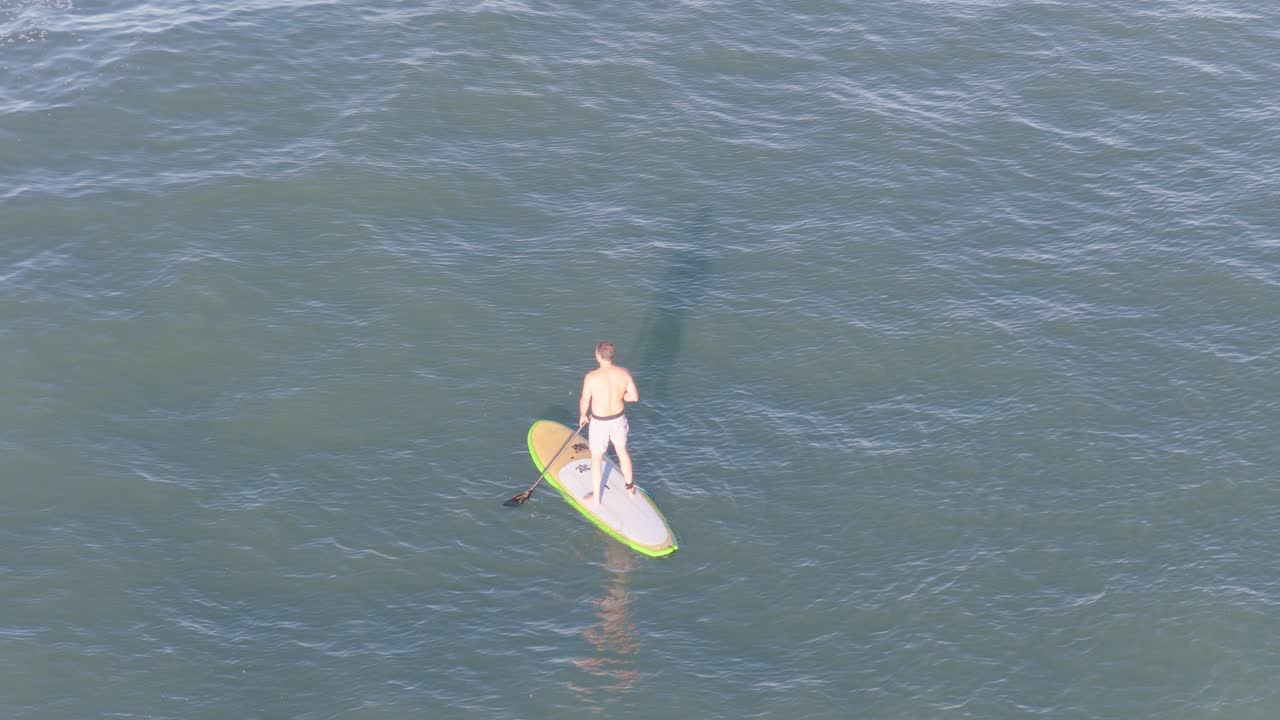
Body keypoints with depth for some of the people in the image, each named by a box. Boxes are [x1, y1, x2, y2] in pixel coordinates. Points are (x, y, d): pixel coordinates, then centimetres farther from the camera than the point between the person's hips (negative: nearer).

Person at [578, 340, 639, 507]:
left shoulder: (591, 377, -27)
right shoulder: (624, 373, -17)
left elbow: (584, 402, -14)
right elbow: (635, 396, -7)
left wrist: (582, 416, 7)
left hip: (599, 422, -3)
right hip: (618, 418, 3)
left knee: (596, 458, 17)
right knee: (622, 450, 28)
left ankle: (596, 498, 31)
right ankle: (630, 487, 47)